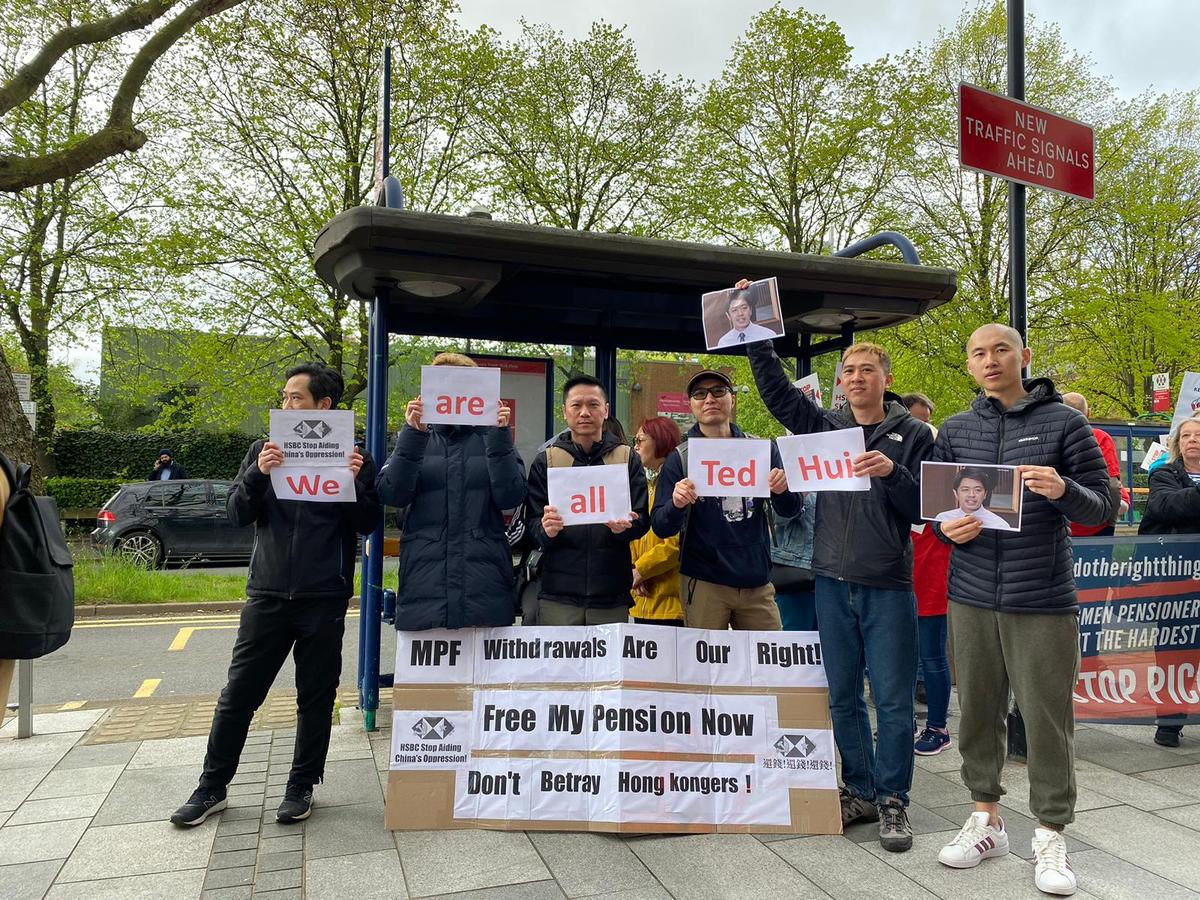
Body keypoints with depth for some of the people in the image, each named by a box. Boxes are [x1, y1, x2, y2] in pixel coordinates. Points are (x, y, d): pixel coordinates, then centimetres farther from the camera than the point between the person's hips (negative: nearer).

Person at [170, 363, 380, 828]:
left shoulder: (352, 456, 0)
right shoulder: (264, 450, 6)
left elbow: (367, 525, -1)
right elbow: (237, 514, 2)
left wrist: (355, 484, -19)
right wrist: (258, 474, -16)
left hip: (324, 599, -2)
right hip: (267, 594, 2)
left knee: (316, 698, 9)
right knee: (237, 694, 8)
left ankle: (301, 787, 25)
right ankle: (212, 787, 23)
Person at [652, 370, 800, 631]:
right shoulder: (680, 459, -1)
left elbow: (790, 510, 7)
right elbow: (661, 528, -4)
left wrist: (782, 490, -16)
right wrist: (677, 505, -26)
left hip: (757, 582, 2)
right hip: (703, 583, -2)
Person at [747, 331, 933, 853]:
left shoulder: (912, 434, 1)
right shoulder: (825, 426, 8)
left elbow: (925, 508, -3)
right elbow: (776, 392, 2)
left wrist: (892, 473, -20)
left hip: (888, 585, -3)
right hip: (833, 582, 3)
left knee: (893, 699, 3)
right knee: (843, 697, 12)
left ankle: (893, 800, 18)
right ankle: (859, 791, 27)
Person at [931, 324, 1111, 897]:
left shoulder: (1063, 422, 0)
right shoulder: (954, 431, 9)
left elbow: (1103, 504, -1)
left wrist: (1063, 491, -22)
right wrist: (947, 527, -8)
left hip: (1043, 600, -3)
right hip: (971, 596, 3)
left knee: (1048, 718, 3)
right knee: (977, 711, 10)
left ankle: (1050, 837, 20)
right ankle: (986, 819, 27)